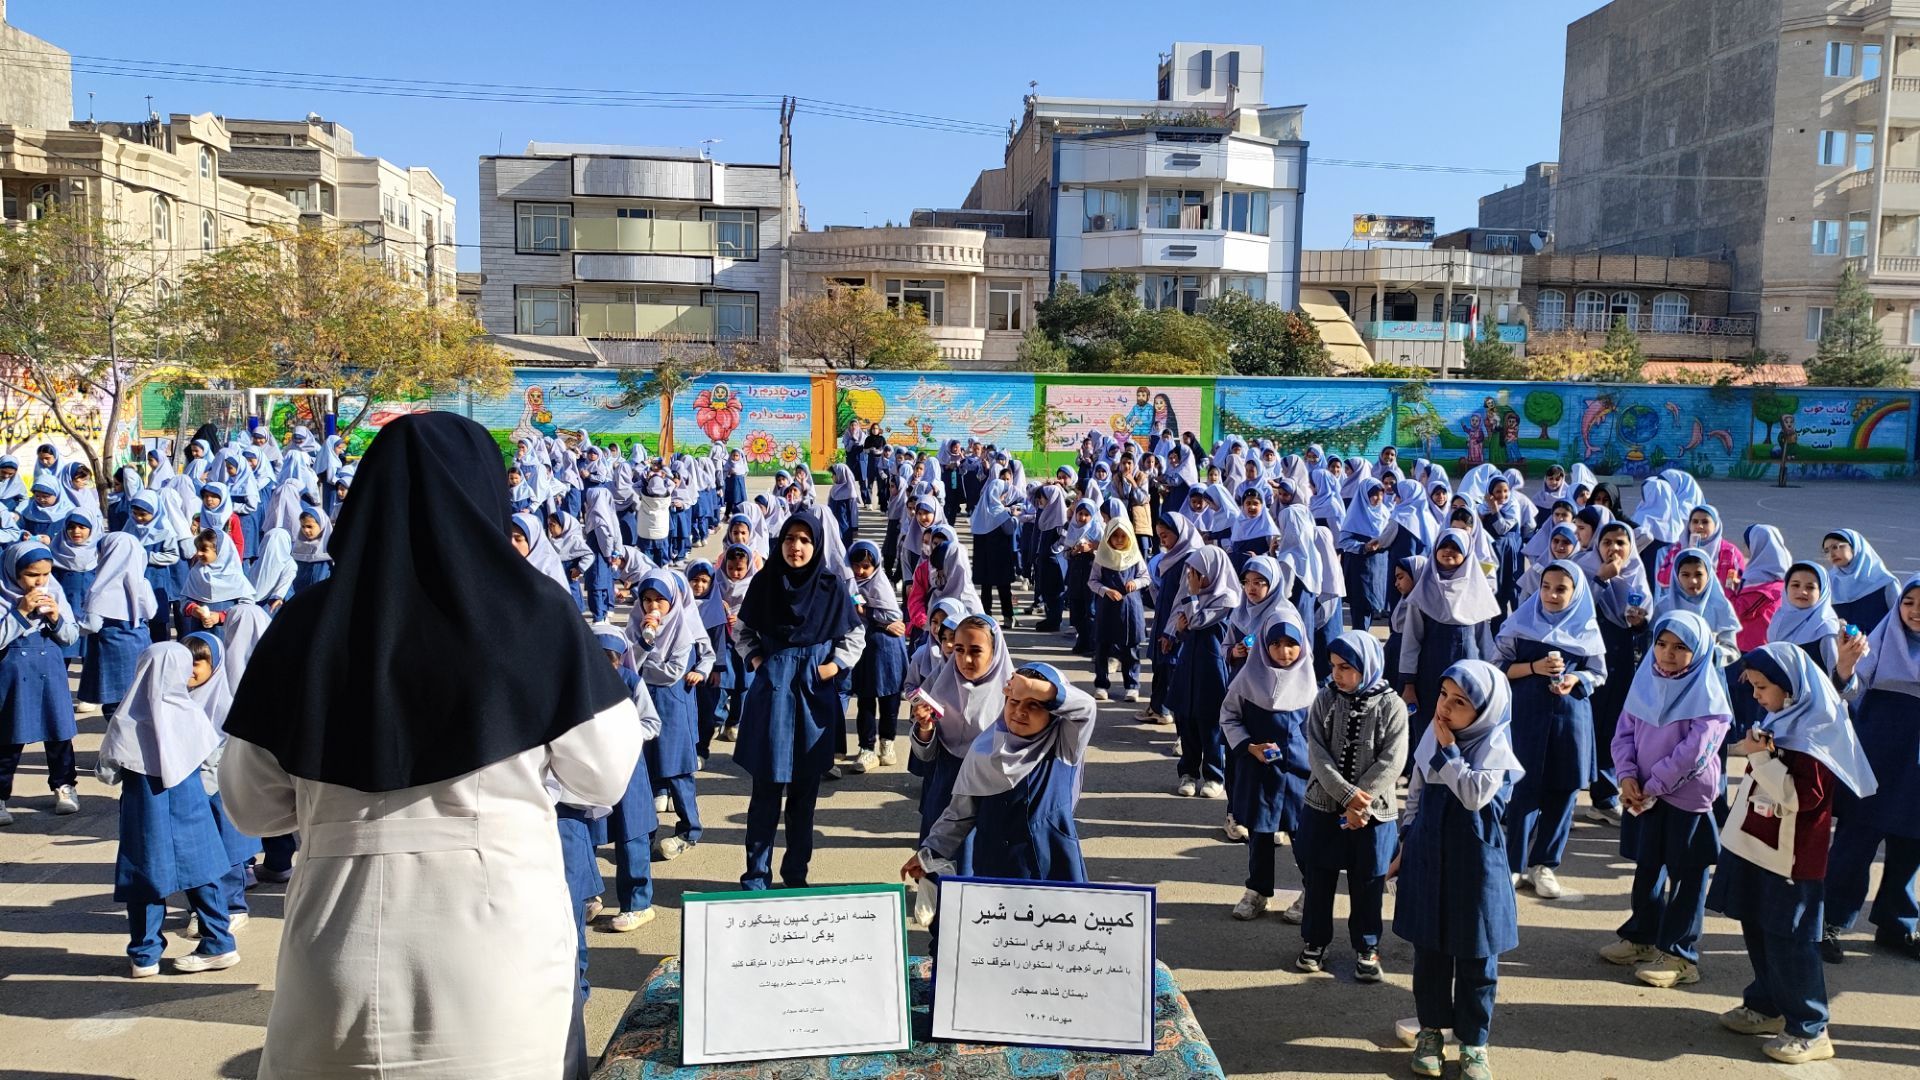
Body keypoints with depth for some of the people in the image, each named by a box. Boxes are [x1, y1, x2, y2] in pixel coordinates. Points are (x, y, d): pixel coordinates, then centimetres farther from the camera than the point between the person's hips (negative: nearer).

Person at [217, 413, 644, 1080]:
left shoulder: (307, 623, -3)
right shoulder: (535, 612, -8)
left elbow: (251, 806, 4)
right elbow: (605, 776, -3)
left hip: (346, 945, 1)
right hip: (500, 938, -1)